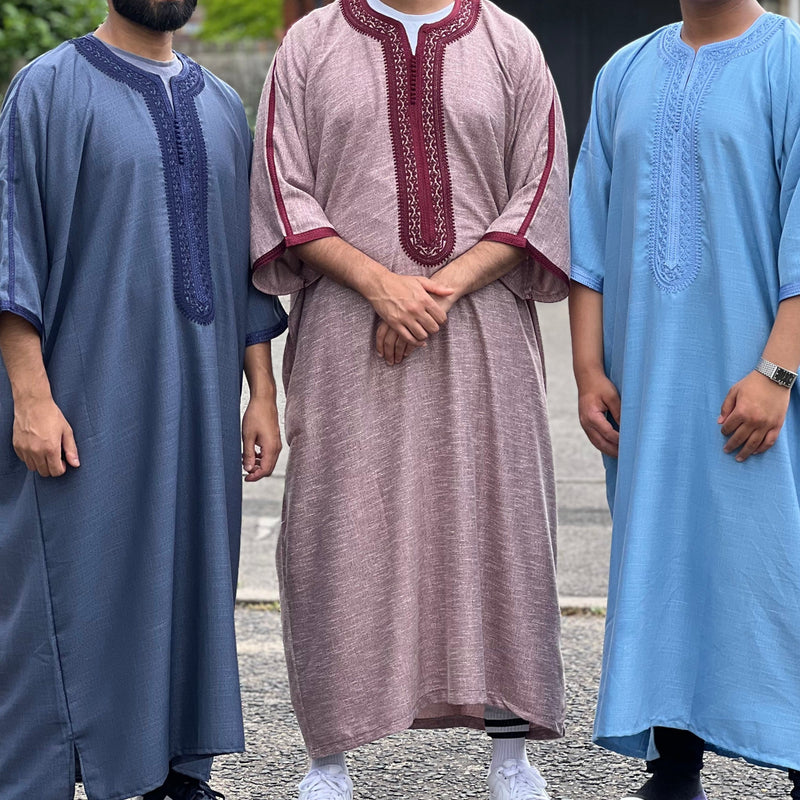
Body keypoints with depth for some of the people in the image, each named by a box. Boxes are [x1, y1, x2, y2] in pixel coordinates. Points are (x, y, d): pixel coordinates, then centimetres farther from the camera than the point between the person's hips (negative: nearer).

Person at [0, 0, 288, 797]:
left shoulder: (220, 107, 14)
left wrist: (262, 391, 9)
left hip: (197, 406, 5)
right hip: (82, 405, -5)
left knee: (190, 588, 8)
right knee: (71, 601, -3)